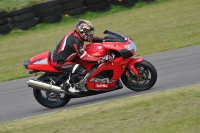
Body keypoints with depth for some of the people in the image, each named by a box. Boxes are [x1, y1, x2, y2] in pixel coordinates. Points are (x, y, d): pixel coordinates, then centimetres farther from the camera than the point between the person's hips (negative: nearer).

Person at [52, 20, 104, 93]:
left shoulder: (76, 34, -1)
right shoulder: (75, 41, -29)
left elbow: (91, 38, 12)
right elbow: (84, 56, -32)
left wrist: (103, 40, 1)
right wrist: (100, 60, -37)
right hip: (60, 63, -10)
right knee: (82, 70, -25)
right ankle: (67, 86, -9)